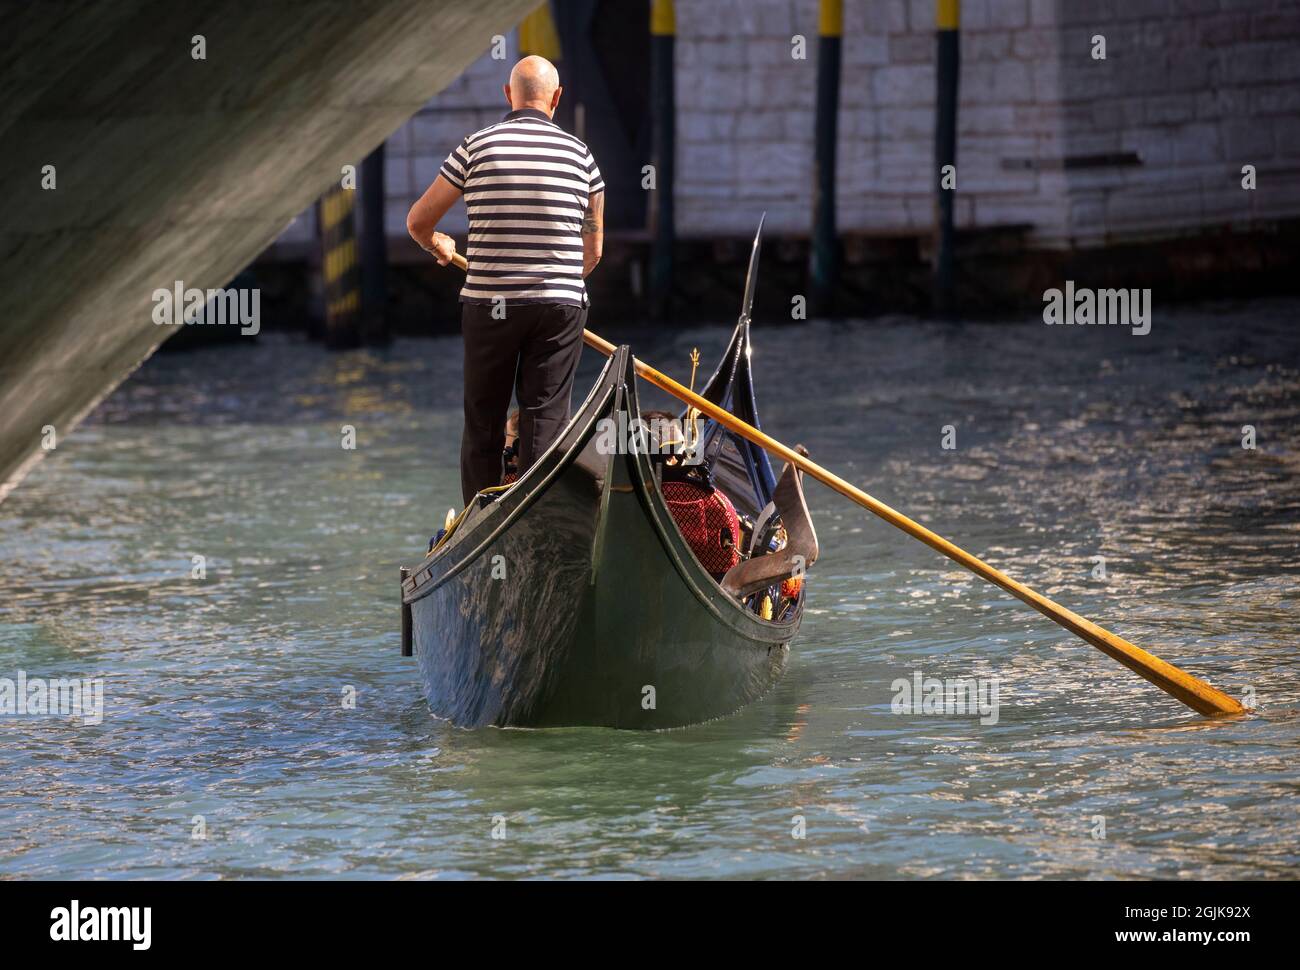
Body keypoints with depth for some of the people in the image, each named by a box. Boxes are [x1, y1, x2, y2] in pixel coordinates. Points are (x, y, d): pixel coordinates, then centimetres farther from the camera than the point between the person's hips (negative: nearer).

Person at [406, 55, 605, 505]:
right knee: (545, 422, 2)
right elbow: (593, 250, 9)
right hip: (561, 307, 0)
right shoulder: (579, 154, 2)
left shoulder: (477, 147, -2)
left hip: (488, 305, 0)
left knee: (482, 422, 10)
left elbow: (418, 221, 4)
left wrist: (438, 246, 27)